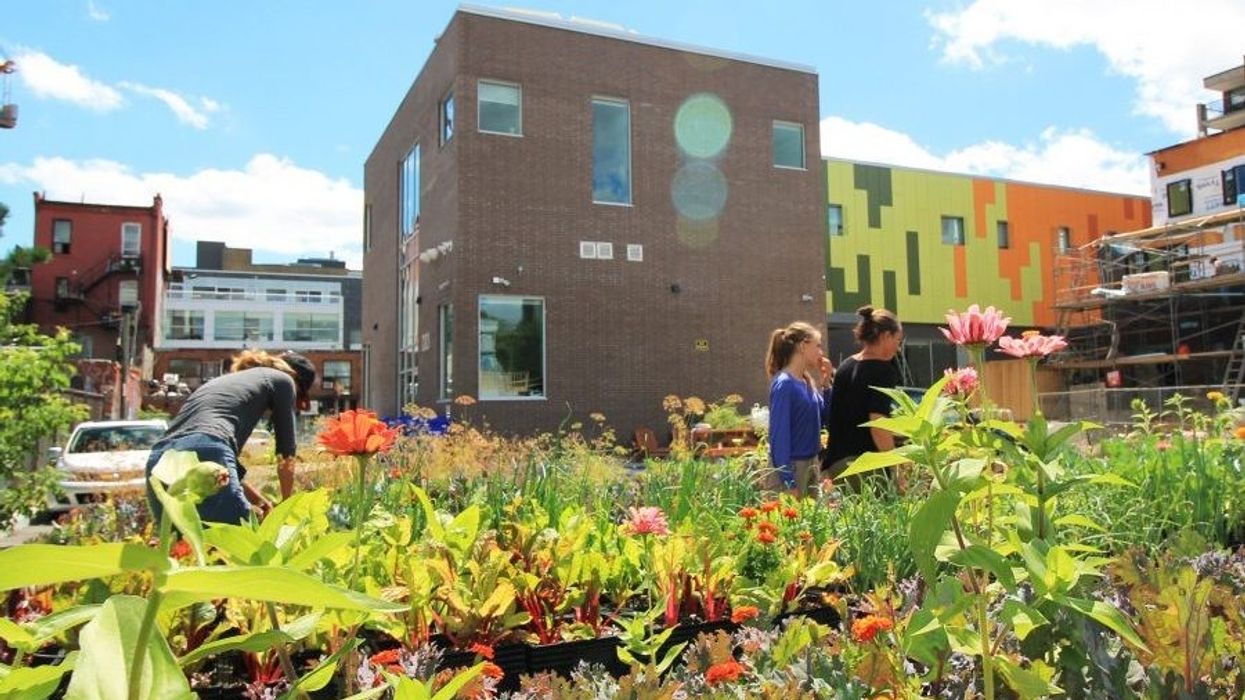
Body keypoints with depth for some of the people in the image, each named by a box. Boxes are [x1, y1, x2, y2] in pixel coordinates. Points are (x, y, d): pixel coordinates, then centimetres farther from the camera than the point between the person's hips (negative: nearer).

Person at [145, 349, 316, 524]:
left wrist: (261, 503, 46)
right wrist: (286, 505, 35)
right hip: (203, 456, -7)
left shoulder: (222, 381, 37)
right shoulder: (281, 380, 18)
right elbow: (286, 456, 19)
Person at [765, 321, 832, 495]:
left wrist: (824, 384, 3)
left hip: (811, 463, 8)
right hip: (792, 466, -8)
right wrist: (789, 483, -22)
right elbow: (779, 434, -20)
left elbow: (822, 419, 14)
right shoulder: (784, 384, -17)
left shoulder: (807, 381, 6)